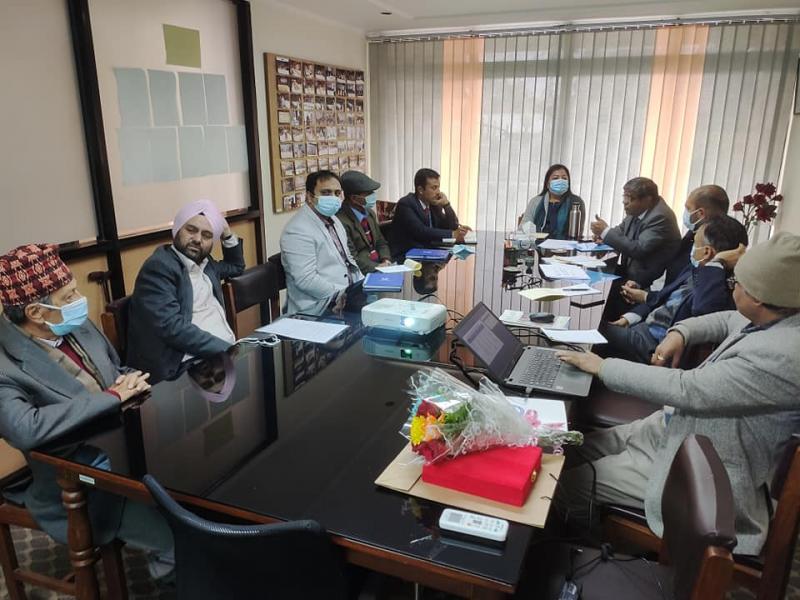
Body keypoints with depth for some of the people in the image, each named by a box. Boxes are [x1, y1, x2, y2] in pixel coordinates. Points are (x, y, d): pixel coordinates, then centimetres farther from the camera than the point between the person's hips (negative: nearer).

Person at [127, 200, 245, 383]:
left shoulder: (204, 263, 14)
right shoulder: (158, 267, -9)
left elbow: (236, 266, 35)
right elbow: (173, 327, -20)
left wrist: (227, 234, 18)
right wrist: (227, 349, -22)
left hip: (225, 352, 8)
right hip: (191, 364, -8)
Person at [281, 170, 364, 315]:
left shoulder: (333, 220, 15)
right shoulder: (298, 230, -15)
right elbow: (306, 280, -21)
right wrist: (344, 296, -20)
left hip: (350, 293, 9)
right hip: (320, 310, -9)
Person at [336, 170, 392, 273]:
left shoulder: (369, 213, 12)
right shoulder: (341, 221, -15)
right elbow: (352, 259, -15)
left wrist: (386, 260, 0)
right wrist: (377, 267, -19)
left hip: (379, 264, 8)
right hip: (361, 274, -8)